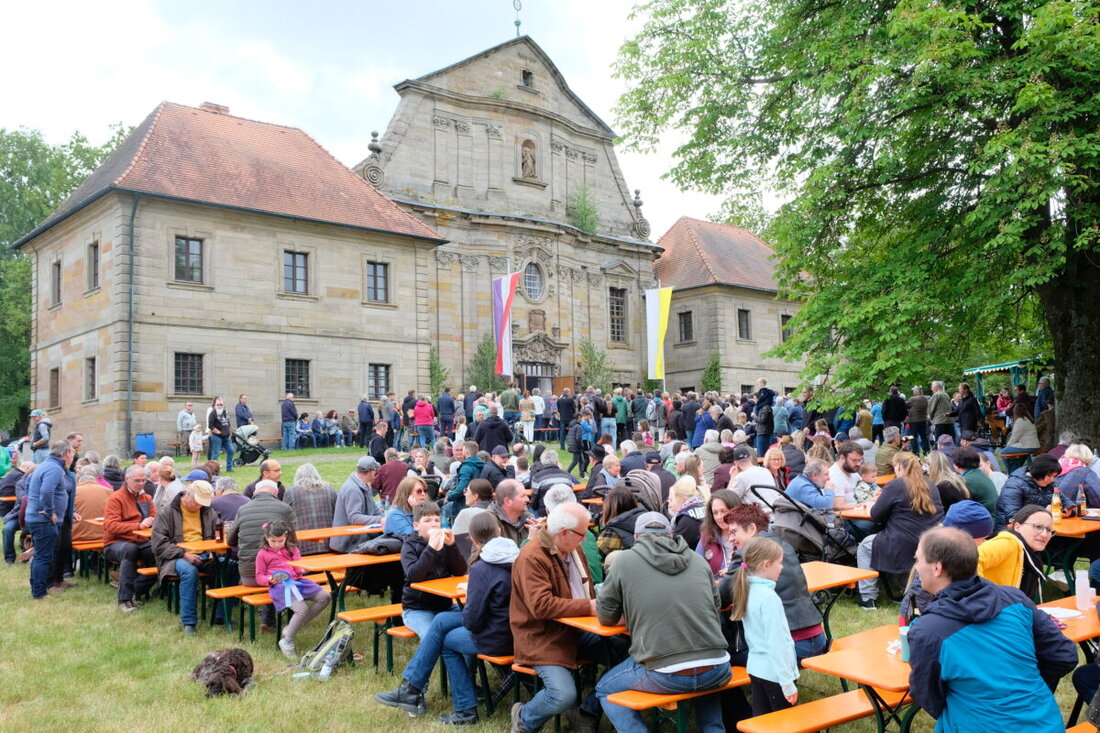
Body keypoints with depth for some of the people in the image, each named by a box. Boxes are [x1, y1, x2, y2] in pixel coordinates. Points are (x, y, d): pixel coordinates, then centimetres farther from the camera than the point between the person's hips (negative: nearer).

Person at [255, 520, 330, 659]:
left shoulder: (292, 549, 19)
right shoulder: (262, 554, 8)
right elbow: (259, 577, 10)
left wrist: (304, 569, -7)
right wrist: (270, 580, -12)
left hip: (297, 580, 6)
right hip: (279, 585, -6)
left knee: (325, 597, -15)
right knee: (302, 608, -29)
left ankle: (293, 627, -8)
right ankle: (286, 642, -13)